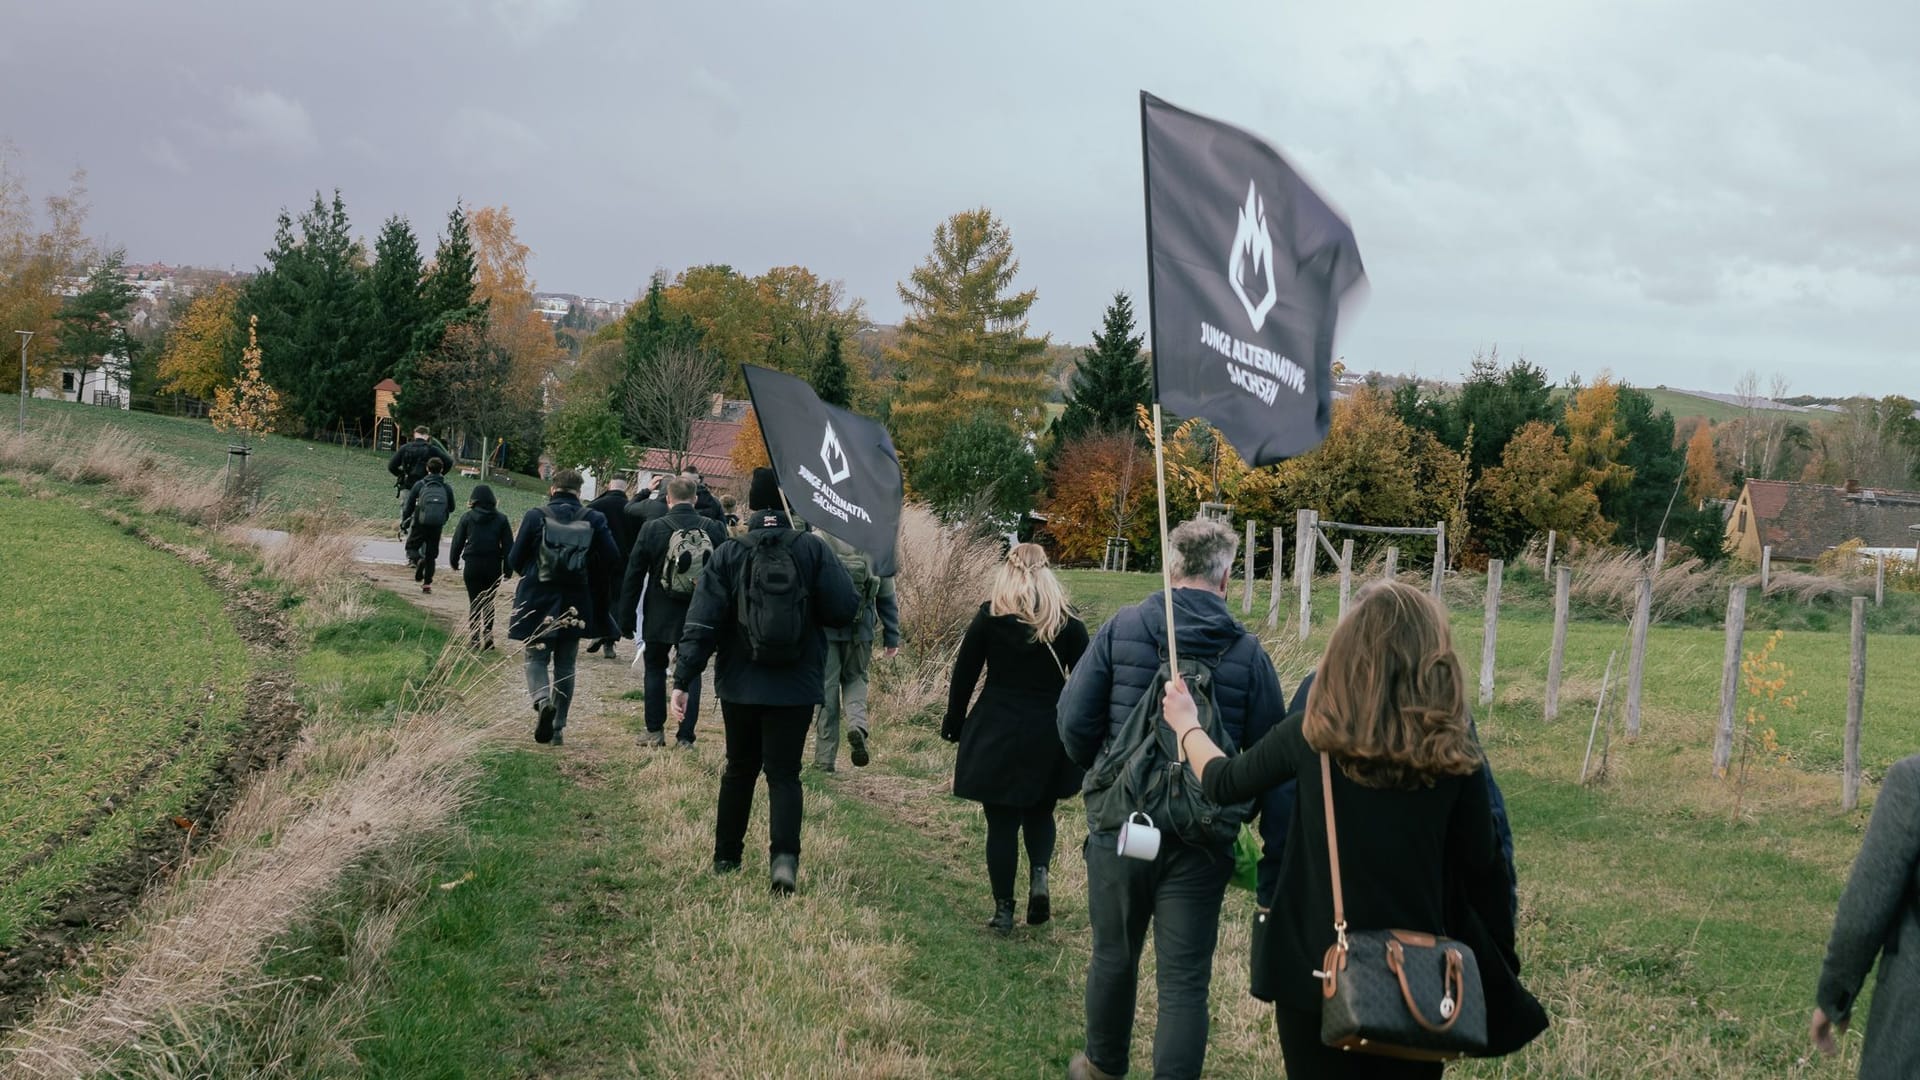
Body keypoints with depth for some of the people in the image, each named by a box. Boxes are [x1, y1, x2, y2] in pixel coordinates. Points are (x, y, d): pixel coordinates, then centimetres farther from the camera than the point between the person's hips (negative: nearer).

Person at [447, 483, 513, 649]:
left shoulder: (467, 517, -2)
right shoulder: (501, 519, 1)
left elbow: (458, 541, 2)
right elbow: (508, 545, 1)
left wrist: (454, 561, 15)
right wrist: (507, 570, 5)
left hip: (473, 565, -1)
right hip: (493, 566, 1)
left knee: (474, 602, 6)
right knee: (489, 602, 12)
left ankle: (473, 638, 4)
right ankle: (487, 637, 7)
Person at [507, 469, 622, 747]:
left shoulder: (536, 516, -6)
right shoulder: (594, 519, -2)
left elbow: (514, 560, -4)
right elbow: (612, 558, -5)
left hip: (538, 602, -2)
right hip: (575, 606, 2)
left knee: (536, 659, 8)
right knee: (565, 666, 14)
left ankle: (542, 701, -21)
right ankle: (558, 728, 15)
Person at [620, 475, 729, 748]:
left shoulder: (653, 529, -9)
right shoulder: (714, 530, -5)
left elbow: (633, 577, -5)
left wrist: (626, 620, 3)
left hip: (660, 617, -1)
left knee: (655, 667, 16)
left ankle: (655, 731, 16)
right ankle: (685, 736, 6)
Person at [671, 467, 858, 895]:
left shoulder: (728, 554, -5)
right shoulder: (814, 549, -7)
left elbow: (702, 624, -9)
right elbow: (845, 609, -10)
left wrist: (682, 681, -8)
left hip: (740, 686, 1)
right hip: (796, 688, -1)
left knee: (740, 769, 18)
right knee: (784, 774, 5)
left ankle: (726, 856, 27)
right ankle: (784, 855, -15)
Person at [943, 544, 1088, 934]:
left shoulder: (989, 617, -3)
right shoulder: (1069, 623, 0)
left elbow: (964, 674, -1)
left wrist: (954, 723, 10)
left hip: (996, 732, -1)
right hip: (1050, 735, 1)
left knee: (1002, 822, 8)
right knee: (1039, 812, 21)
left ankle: (1003, 911, 9)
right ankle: (1039, 874, -4)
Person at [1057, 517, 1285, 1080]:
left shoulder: (1121, 628, -6)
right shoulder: (1247, 650, -8)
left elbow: (1074, 720, -7)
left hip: (1120, 824, 2)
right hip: (1201, 842, -1)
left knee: (1114, 956, 21)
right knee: (1184, 980, 6)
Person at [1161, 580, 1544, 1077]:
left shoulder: (1311, 735, -11)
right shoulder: (1454, 755, -9)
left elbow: (1224, 783, 6)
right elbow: (1483, 870, -1)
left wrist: (1186, 725, 25)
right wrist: (1503, 966, 13)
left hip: (1318, 971, -1)